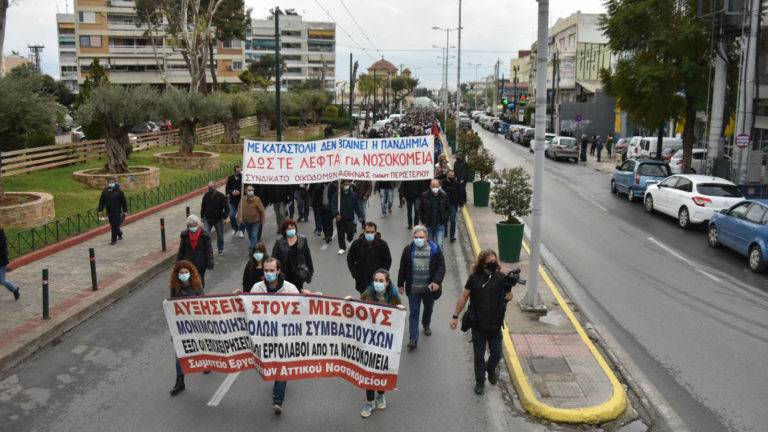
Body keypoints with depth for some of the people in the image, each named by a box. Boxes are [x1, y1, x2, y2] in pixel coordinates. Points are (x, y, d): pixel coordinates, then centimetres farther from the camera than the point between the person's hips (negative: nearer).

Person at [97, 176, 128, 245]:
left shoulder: (119, 191, -5)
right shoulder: (105, 191, 5)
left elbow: (124, 201, -3)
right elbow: (101, 201, 10)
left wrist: (125, 211, -6)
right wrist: (100, 210, 5)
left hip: (117, 212, -4)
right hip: (109, 212, 4)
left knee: (115, 226, -7)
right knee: (112, 225, 14)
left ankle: (114, 240, 0)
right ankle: (120, 233, 41)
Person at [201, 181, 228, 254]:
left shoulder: (221, 196, -11)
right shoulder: (206, 195, -2)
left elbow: (226, 208, -8)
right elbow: (203, 207, 13)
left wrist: (224, 218, -17)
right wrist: (202, 216, 13)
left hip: (218, 219, -2)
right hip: (208, 219, 2)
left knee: (220, 235, 11)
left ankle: (220, 249, 31)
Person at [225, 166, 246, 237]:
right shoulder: (230, 178, 2)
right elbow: (227, 188, 8)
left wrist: (239, 192, -20)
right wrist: (231, 192, -12)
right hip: (232, 201, 3)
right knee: (232, 215, 2)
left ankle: (242, 231, 15)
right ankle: (235, 229, 26)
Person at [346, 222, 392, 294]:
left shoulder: (382, 244, -5)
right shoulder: (356, 244, -4)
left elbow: (388, 261, 5)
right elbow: (350, 260, 8)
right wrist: (354, 273, -4)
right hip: (361, 281, 1)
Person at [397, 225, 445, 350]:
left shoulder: (435, 249, -6)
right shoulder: (408, 249, -3)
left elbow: (441, 266, -7)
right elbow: (402, 268, 5)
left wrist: (437, 281, -19)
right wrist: (400, 284, 6)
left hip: (429, 288, 1)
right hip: (413, 288, -1)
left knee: (428, 309, 22)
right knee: (413, 312, -4)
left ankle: (426, 325, 50)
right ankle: (413, 338, -2)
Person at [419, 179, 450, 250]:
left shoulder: (444, 196, -4)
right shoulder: (424, 196, -5)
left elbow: (448, 209, 8)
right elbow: (421, 210, 6)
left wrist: (445, 220, 1)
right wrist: (423, 221, 0)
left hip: (440, 225, -1)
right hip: (428, 225, 1)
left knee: (439, 244, -10)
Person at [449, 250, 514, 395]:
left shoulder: (501, 278, -3)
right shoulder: (474, 278, -8)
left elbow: (507, 297, 6)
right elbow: (464, 298, -1)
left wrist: (508, 290, -17)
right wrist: (455, 316, -2)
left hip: (495, 325, 2)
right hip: (478, 325, -1)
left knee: (497, 354, 10)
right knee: (479, 356, 9)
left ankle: (490, 369, 42)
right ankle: (479, 381, 29)